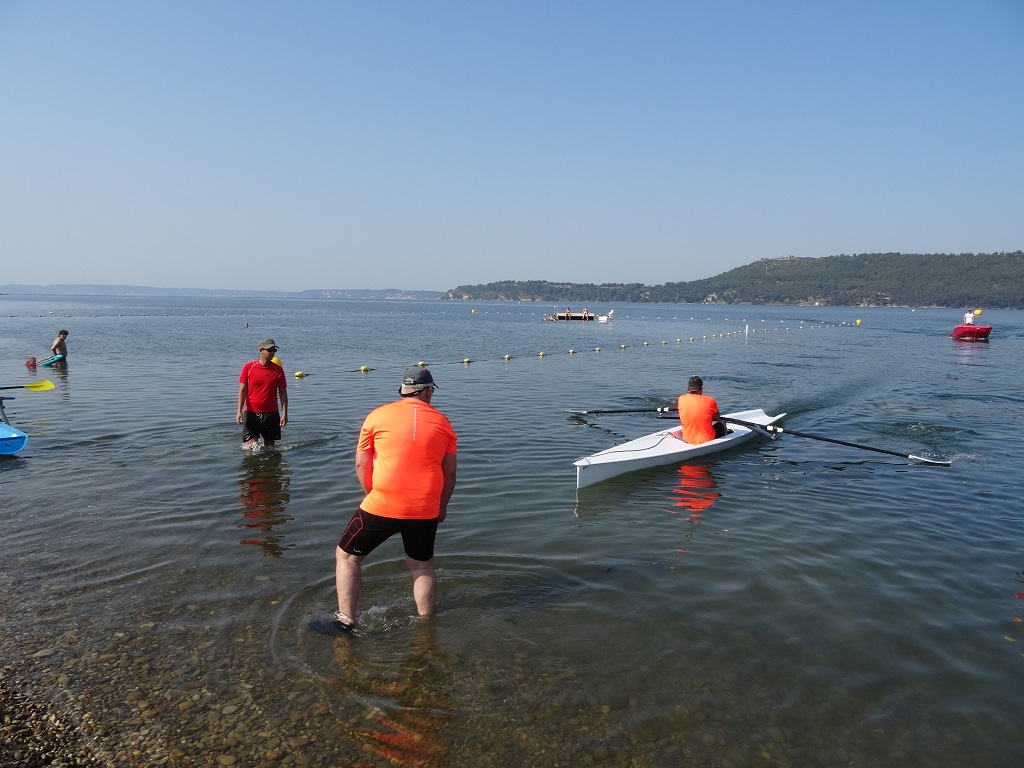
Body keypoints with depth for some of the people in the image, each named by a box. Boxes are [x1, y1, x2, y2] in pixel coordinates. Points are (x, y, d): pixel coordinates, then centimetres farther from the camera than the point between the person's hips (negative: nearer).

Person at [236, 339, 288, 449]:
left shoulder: (278, 370, 1)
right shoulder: (248, 367, -3)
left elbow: (283, 392, 3)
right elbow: (242, 390, -1)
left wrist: (284, 413, -4)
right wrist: (239, 411, -10)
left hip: (271, 414, 1)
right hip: (251, 413, -1)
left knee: (269, 446, 7)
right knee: (250, 447, -5)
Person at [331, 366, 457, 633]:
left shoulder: (377, 416, 1)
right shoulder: (442, 422, 6)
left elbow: (361, 465, 2)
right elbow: (449, 473, 8)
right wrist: (442, 506, 22)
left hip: (382, 506, -2)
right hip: (426, 510, 3)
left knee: (347, 555, 17)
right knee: (422, 565, 23)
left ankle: (345, 620, 17)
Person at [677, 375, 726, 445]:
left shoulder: (680, 400, -12)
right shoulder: (710, 401, -17)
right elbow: (717, 417, 2)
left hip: (687, 439, 3)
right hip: (707, 440, -2)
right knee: (722, 423, 27)